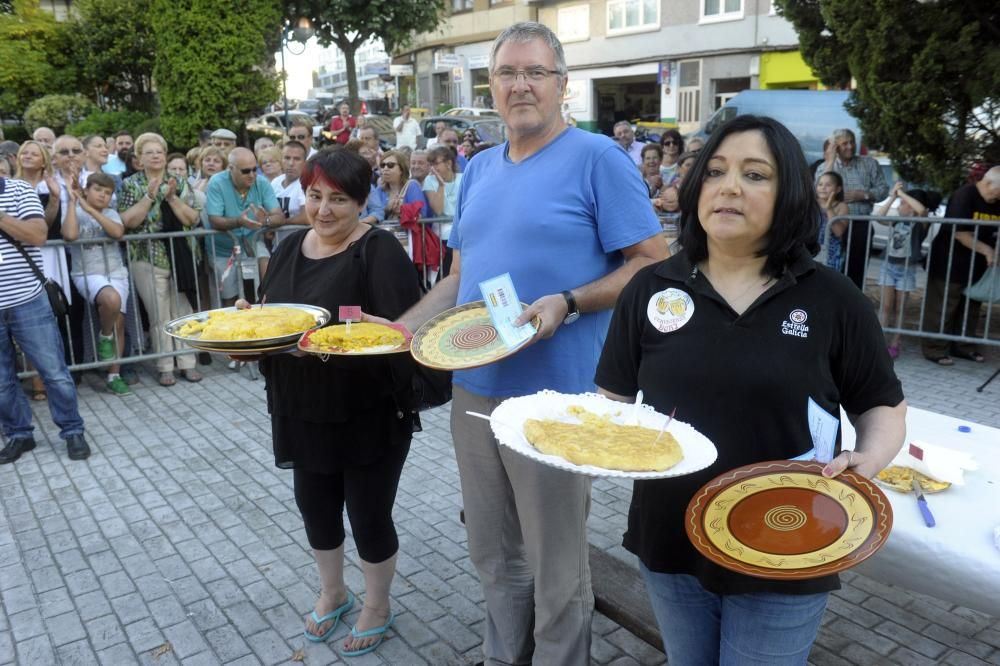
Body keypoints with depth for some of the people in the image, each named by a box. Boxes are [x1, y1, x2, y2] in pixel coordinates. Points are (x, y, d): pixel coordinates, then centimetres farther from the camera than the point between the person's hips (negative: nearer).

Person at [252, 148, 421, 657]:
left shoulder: (379, 252, -15)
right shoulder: (291, 246, 6)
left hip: (369, 414, -6)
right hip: (303, 410, 6)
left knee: (369, 514, 9)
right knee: (315, 507, 20)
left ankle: (377, 607, 35)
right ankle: (332, 592, 46)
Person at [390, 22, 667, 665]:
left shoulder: (597, 158, -8)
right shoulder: (478, 170, 12)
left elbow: (653, 262, -11)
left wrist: (568, 304, -23)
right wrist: (398, 330, 4)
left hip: (553, 396, -6)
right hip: (473, 389, 7)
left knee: (555, 568, 10)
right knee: (494, 555, 21)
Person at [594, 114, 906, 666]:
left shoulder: (834, 300, -6)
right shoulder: (649, 289, -3)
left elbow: (883, 407, 4)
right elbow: (614, 399, 1)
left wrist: (869, 459, -16)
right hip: (670, 541, 2)